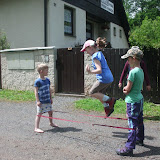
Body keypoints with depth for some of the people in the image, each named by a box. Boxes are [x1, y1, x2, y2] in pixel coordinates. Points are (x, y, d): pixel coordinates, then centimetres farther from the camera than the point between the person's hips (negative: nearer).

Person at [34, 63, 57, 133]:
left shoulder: (47, 80, 6)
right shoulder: (38, 81, -15)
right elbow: (36, 92, -15)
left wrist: (51, 98, 16)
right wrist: (38, 101, -18)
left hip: (48, 100, 7)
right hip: (41, 101, -7)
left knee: (50, 112, 19)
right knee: (39, 114, -3)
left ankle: (51, 123, 42)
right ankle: (36, 128, 3)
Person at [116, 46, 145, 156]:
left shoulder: (133, 72, -21)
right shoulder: (141, 71, 7)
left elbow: (127, 90, -17)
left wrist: (125, 90, 3)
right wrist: (127, 88, 3)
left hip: (133, 101, -9)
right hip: (140, 99, 9)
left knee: (132, 125, -6)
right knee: (139, 121, 24)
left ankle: (129, 148, 0)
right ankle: (139, 139, 43)